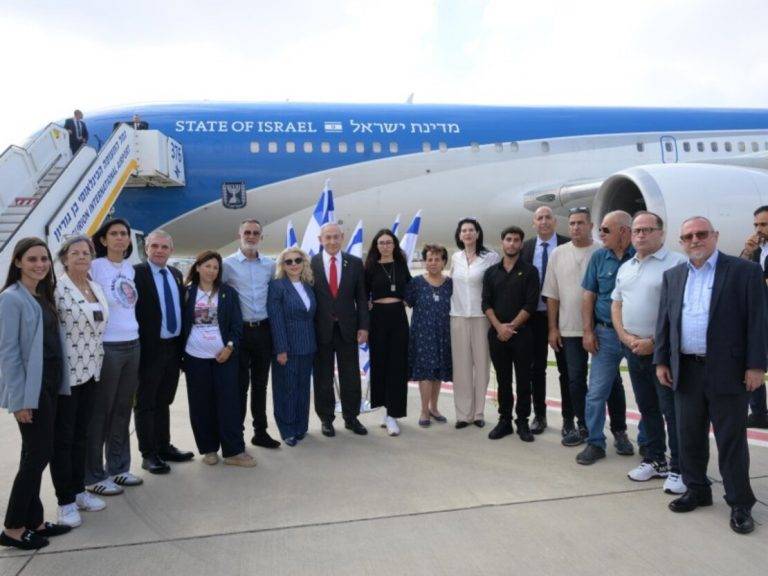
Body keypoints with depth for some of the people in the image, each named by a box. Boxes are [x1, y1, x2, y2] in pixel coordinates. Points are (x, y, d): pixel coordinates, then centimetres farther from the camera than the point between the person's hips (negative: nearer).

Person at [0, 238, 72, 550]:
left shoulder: (43, 296, 11)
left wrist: (58, 384, 9)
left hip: (49, 384, 8)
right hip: (28, 389, -8)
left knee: (35, 454, 13)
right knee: (39, 454, -3)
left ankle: (33, 521, 23)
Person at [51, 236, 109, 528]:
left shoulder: (96, 287, 10)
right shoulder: (57, 288, -13)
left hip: (90, 370, 7)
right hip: (66, 372, -7)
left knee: (81, 434, 16)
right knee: (63, 438, 5)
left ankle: (79, 490, 28)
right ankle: (65, 501, 15)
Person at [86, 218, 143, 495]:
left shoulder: (130, 268, 9)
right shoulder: (95, 267, -8)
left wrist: (134, 334, 14)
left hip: (132, 345, 6)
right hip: (106, 348, -6)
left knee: (122, 410, 14)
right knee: (100, 412, 4)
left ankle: (119, 468, 26)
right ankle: (94, 476, 15)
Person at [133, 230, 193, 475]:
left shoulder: (176, 275, 10)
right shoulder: (136, 273, -10)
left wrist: (182, 345, 11)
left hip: (173, 348, 6)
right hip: (150, 349, -6)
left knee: (164, 402, 18)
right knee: (145, 404, 7)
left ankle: (164, 446, 30)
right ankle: (148, 454, 17)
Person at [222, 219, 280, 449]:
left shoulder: (270, 265, 7)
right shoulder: (228, 264, -4)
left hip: (263, 330, 3)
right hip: (239, 330, -3)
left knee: (260, 383, 12)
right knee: (240, 384, 4)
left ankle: (260, 432, 23)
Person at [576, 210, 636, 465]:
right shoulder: (598, 257, 4)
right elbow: (588, 295, 7)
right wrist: (588, 331, 1)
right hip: (606, 333, 2)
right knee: (597, 390, 1)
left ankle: (620, 432, 29)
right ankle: (595, 443, 12)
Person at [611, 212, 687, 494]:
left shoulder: (677, 263, -10)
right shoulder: (625, 268, 14)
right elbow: (616, 305, 17)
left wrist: (654, 342, -16)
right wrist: (625, 337, 0)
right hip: (633, 350, 7)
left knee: (672, 410, 0)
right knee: (647, 407, 16)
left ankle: (677, 469, 12)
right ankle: (655, 460, 29)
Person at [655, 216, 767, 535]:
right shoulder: (672, 276, 10)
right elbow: (664, 321, 11)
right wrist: (662, 361, 6)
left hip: (727, 371, -4)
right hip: (686, 371, 4)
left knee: (731, 440, 5)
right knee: (689, 437, 13)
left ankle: (740, 503, 18)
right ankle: (697, 490, 29)